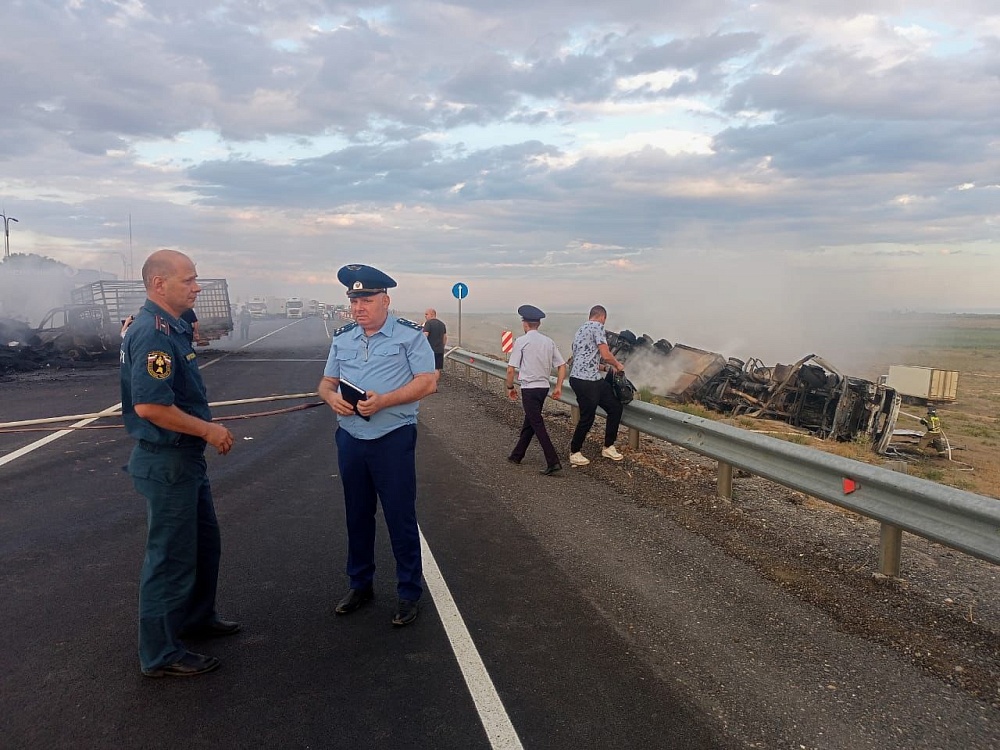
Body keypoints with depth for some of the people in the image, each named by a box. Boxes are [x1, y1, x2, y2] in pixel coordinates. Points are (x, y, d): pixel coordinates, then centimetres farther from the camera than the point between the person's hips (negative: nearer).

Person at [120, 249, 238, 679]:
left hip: (186, 456, 10)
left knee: (205, 541, 23)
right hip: (166, 461, -10)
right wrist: (208, 430, -20)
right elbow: (149, 404, -30)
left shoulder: (172, 328, 10)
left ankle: (197, 618, 41)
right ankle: (160, 655, 17)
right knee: (171, 555, 2)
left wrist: (208, 430, 11)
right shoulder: (152, 334, -22)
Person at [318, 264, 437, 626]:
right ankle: (360, 585, 34)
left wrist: (383, 400, -23)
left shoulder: (409, 334, -7)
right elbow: (326, 382, 13)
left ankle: (409, 593, 18)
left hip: (393, 439, -5)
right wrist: (332, 397, -12)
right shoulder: (342, 337, 9)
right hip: (350, 439, 5)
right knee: (357, 516, 17)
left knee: (400, 518, 2)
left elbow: (427, 381, -12)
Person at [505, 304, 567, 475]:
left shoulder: (522, 341, -9)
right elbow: (562, 365, 5)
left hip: (529, 388, -7)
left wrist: (510, 387, 3)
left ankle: (553, 462, -11)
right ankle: (517, 455, 33)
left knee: (537, 425, -4)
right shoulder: (548, 341, 7)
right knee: (529, 421, 19)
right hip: (544, 387, 7)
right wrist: (558, 387, 10)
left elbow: (511, 369, -11)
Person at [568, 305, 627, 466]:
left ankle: (608, 447, 22)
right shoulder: (597, 326, -9)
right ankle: (574, 453, 16)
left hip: (595, 380, 10)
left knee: (615, 407, 12)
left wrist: (603, 366, 38)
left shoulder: (581, 330, 22)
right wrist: (617, 365, 4)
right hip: (585, 381, -10)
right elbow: (606, 355, -15)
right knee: (587, 418, 0)